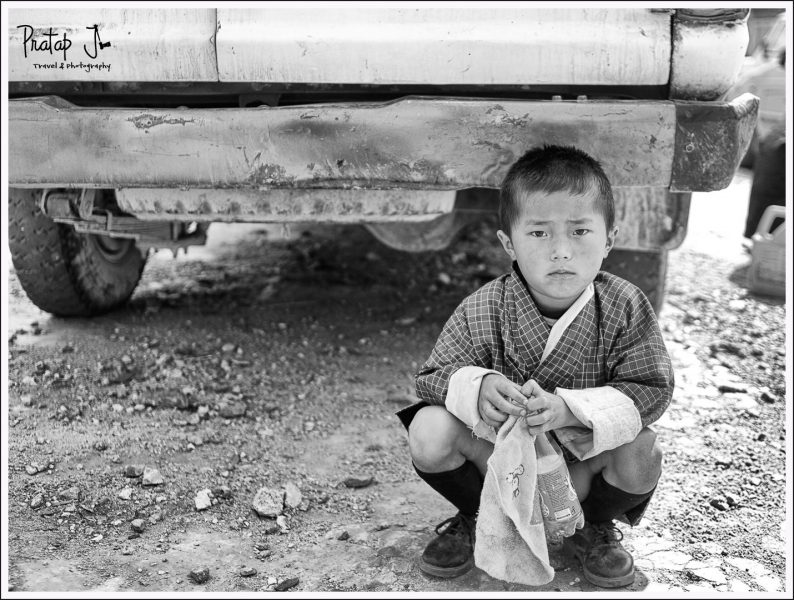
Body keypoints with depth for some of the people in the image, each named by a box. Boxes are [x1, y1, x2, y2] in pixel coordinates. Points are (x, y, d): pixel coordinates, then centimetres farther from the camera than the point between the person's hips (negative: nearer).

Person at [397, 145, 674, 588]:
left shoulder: (626, 308, -17)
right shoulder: (482, 311, -16)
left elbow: (651, 390, -18)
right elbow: (434, 376, -11)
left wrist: (569, 409, -33)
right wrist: (476, 387, -37)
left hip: (583, 460, 0)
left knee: (640, 453, -29)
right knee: (430, 429, -24)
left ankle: (594, 527, 7)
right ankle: (475, 519, 8)